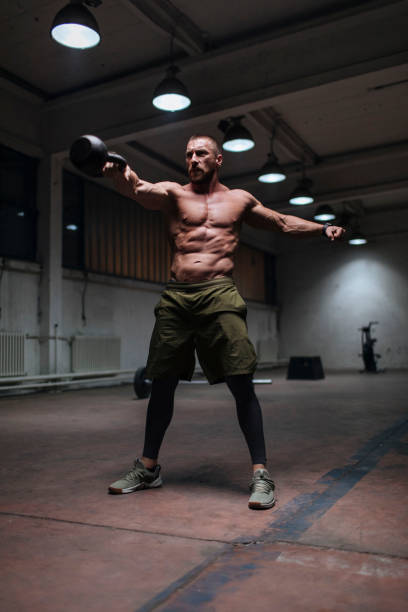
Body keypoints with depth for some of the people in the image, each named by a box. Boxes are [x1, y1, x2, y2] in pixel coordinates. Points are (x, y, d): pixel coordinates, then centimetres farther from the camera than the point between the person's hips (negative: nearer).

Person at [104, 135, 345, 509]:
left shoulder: (239, 200, 17)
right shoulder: (173, 194, 13)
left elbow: (284, 223, 26)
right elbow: (138, 189, -8)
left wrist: (323, 228, 14)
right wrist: (115, 171, -30)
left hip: (219, 296, -1)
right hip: (176, 297, 1)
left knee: (241, 383, -9)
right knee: (162, 383, 6)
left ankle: (261, 474, 0)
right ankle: (148, 468, 21)